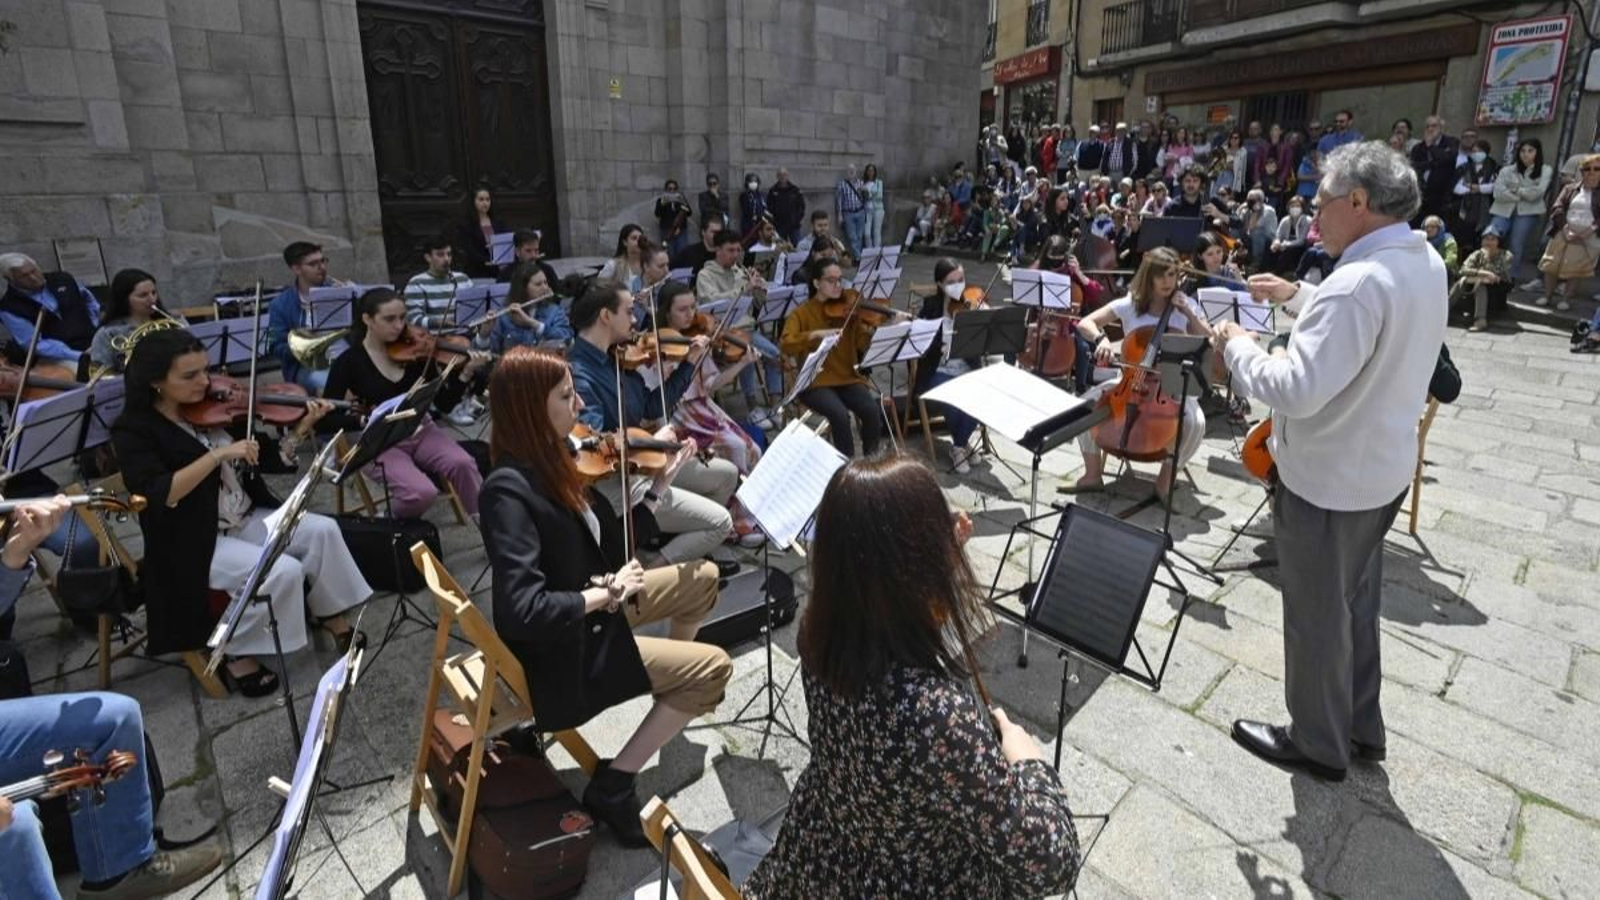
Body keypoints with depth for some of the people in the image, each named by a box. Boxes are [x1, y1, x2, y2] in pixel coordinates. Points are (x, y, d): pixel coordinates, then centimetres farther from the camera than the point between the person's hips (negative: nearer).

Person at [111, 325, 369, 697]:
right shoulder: (133, 429, -11)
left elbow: (265, 459, 3)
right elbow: (159, 495, -25)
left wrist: (301, 429, -13)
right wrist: (219, 454, -32)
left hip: (248, 519, 6)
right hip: (194, 542, -6)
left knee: (323, 530, -14)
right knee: (284, 572, -25)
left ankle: (330, 614, 6)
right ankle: (237, 653, -2)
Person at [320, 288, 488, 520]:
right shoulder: (350, 362, -7)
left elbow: (444, 403, -1)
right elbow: (328, 417, -7)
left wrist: (466, 373, -16)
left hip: (421, 431, 3)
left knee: (463, 464, -29)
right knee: (422, 493, -29)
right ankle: (391, 520, 5)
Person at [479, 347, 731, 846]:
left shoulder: (552, 460, -1)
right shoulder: (509, 489, -28)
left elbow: (609, 544, 4)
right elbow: (522, 611, -35)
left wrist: (660, 486, -2)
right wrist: (607, 593, -24)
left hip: (591, 610, 9)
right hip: (563, 649, -9)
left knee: (702, 578, 15)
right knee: (712, 666, -9)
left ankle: (671, 692, 32)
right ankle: (613, 785, 2)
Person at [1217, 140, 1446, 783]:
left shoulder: (1360, 281, -29)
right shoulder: (1425, 263, 3)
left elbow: (1298, 390, -35)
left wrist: (1237, 346, -19)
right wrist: (1298, 296, 13)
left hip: (1327, 479, -9)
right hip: (1381, 467, 9)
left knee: (1316, 616, 9)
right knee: (1355, 605, 24)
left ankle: (1318, 744, 29)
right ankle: (1361, 728, 41)